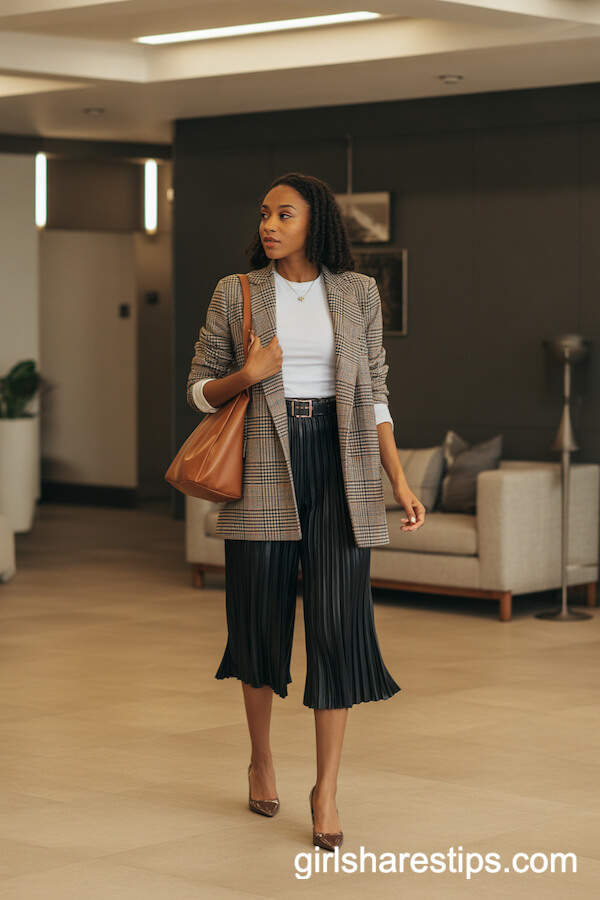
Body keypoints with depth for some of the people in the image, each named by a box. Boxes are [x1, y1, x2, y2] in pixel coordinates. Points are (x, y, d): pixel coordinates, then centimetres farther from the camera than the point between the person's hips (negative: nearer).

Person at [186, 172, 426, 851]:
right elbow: (200, 388, 10)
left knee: (337, 622, -6)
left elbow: (375, 393, 9)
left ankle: (326, 789, 2)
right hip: (265, 468, 0)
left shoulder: (358, 292, 7)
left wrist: (400, 483, 2)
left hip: (340, 466, 0)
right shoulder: (235, 293, 5)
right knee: (260, 620, 5)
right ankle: (261, 759, 30)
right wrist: (245, 376, -12)